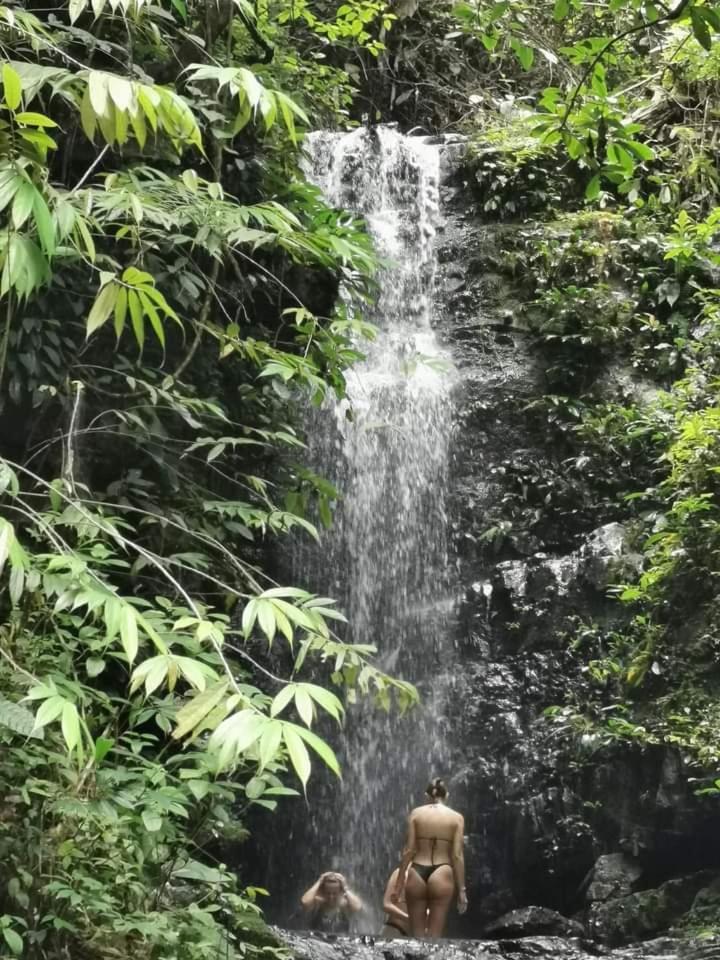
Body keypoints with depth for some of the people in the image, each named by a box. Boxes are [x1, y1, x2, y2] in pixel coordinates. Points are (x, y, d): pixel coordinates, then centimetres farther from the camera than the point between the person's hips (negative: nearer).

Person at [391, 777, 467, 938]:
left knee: (417, 935, 10)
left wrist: (398, 885, 3)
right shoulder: (456, 818, 4)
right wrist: (462, 889, 1)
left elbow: (408, 851, 1)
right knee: (435, 936, 4)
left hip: (417, 874, 1)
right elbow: (457, 856, -2)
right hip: (442, 876, -1)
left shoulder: (416, 813, 5)